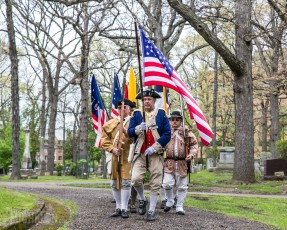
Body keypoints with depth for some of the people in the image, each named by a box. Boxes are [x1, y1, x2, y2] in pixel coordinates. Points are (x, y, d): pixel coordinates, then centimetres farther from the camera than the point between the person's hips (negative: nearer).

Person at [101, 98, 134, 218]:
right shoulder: (111, 123, 13)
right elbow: (104, 140, 10)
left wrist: (127, 132, -22)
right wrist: (112, 149, -5)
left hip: (128, 156, -4)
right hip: (115, 156, 4)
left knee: (125, 181, -8)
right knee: (114, 182, 7)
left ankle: (124, 208, -1)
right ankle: (118, 207, 17)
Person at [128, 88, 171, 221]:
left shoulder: (161, 114, 6)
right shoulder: (136, 114, 10)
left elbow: (167, 134, -1)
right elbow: (130, 132, 3)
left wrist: (154, 147, -11)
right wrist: (139, 128, -19)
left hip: (155, 154, 0)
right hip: (140, 154, 1)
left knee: (155, 183, 1)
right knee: (136, 179, -16)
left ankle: (151, 211, 13)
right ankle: (142, 199, 13)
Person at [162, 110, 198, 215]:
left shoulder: (186, 133, 6)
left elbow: (194, 144, 11)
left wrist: (191, 154, -5)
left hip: (182, 163, 0)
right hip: (169, 162, 0)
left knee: (181, 186, 5)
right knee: (167, 184, -10)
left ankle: (179, 206, 17)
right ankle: (170, 201, 17)